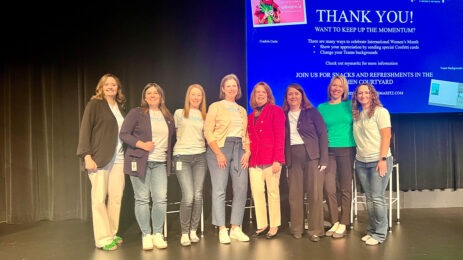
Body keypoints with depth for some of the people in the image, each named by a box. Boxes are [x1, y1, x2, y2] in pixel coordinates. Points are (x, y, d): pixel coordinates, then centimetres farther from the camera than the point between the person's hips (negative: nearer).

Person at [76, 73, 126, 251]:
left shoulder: (121, 107, 15)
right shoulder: (94, 104, 0)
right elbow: (85, 130, -6)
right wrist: (87, 155, -15)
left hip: (118, 159, 5)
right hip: (99, 158, -5)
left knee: (116, 198, 5)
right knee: (99, 199, -1)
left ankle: (112, 234, 18)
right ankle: (103, 239, 6)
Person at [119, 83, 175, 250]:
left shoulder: (168, 116, 14)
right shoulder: (136, 113, 0)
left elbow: (171, 138, 22)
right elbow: (124, 134, -5)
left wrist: (170, 158, 12)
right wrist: (141, 144, -17)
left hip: (160, 163, 3)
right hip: (139, 161, -3)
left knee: (161, 199, -4)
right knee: (142, 199, 1)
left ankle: (158, 234, 10)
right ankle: (146, 235, 12)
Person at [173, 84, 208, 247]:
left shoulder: (204, 116, 13)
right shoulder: (179, 113, 5)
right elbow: (175, 132, 14)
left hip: (200, 157, 3)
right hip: (182, 157, -3)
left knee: (198, 196, 0)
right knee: (188, 197, -11)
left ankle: (193, 231, 14)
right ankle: (184, 233, 5)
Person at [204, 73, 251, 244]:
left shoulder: (242, 110, 20)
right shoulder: (215, 106, 4)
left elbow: (246, 134, 18)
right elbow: (208, 131, -5)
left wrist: (247, 152, 1)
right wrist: (218, 153, -14)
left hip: (239, 149, 5)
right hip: (220, 148, -4)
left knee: (241, 189, -1)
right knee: (219, 190, -6)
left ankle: (236, 228, 8)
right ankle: (222, 230, 0)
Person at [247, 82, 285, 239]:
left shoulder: (275, 111, 1)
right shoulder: (251, 116, 18)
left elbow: (280, 136, -7)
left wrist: (277, 160, -15)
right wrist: (247, 157, 3)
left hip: (271, 159, -5)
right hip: (254, 161, 5)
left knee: (273, 192, 3)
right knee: (257, 193, 4)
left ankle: (274, 226, 14)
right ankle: (261, 225, 16)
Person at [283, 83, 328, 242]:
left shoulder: (312, 112, 3)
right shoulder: (284, 115, 11)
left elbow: (323, 135, -1)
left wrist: (324, 159, -9)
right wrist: (284, 160, 4)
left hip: (312, 156, -2)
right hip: (293, 158, 3)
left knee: (315, 194, -2)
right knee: (294, 195, 4)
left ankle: (315, 230, 9)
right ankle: (296, 229, 16)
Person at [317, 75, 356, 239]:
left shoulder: (349, 105, 6)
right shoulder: (322, 107, 9)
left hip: (347, 150, -1)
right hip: (328, 150, 1)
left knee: (345, 188, 3)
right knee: (329, 188, -2)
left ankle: (343, 224, 13)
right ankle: (334, 222, 11)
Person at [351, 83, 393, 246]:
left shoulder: (380, 112, -4)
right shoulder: (356, 114, 11)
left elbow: (386, 136, -10)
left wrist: (383, 159, -16)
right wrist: (356, 157, 4)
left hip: (378, 161, -5)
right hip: (361, 162, 5)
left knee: (377, 198, -4)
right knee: (369, 198, 9)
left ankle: (380, 234, 7)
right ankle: (371, 230, 18)